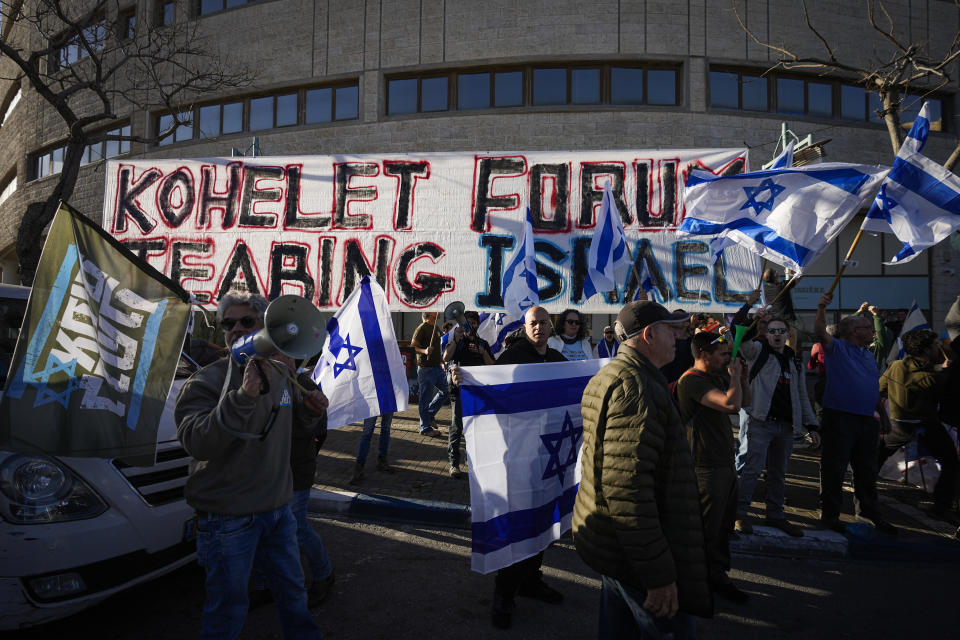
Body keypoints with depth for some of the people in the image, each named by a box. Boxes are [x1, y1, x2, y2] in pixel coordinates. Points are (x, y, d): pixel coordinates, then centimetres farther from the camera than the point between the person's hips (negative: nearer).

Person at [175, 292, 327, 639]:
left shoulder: (282, 374, 3)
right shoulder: (205, 382, -16)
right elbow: (196, 442, -33)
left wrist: (310, 409, -5)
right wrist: (243, 395, -44)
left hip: (278, 506, 6)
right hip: (229, 516, -5)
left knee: (292, 591, 22)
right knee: (228, 610, 10)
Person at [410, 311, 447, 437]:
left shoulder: (435, 327, 15)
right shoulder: (421, 328, -13)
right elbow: (413, 347, -17)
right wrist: (424, 351, -34)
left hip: (437, 367, 9)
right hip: (426, 368, -9)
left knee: (446, 391, 13)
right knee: (426, 398, -2)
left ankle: (430, 415, 27)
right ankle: (425, 428, 8)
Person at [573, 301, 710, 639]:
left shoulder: (605, 378, 10)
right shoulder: (636, 387, -23)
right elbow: (627, 487, -29)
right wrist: (658, 575, -26)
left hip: (606, 543, 10)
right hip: (631, 553, -10)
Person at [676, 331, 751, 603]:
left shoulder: (718, 377, 12)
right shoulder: (692, 381, -20)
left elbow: (745, 402, 21)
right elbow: (731, 404, -31)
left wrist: (742, 378, 6)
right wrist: (734, 376, -15)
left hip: (725, 463, 10)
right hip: (706, 467, -10)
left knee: (724, 527, 19)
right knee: (706, 530, 1)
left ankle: (718, 576, 34)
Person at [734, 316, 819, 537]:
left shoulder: (794, 362, 21)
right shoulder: (757, 351, 4)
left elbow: (802, 396, 23)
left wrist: (811, 425, 17)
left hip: (786, 425, 6)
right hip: (759, 420, -6)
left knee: (778, 472, 12)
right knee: (751, 467, -9)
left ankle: (775, 515, 23)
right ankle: (739, 514, -1)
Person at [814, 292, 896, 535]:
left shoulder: (869, 355, 20)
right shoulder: (837, 348, -1)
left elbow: (874, 389, 25)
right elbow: (820, 332, -20)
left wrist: (884, 415, 23)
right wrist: (822, 309, -33)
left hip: (867, 420, 7)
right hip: (839, 418, -7)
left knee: (867, 470, 16)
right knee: (834, 469, -1)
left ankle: (869, 512, 29)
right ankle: (829, 515, 9)